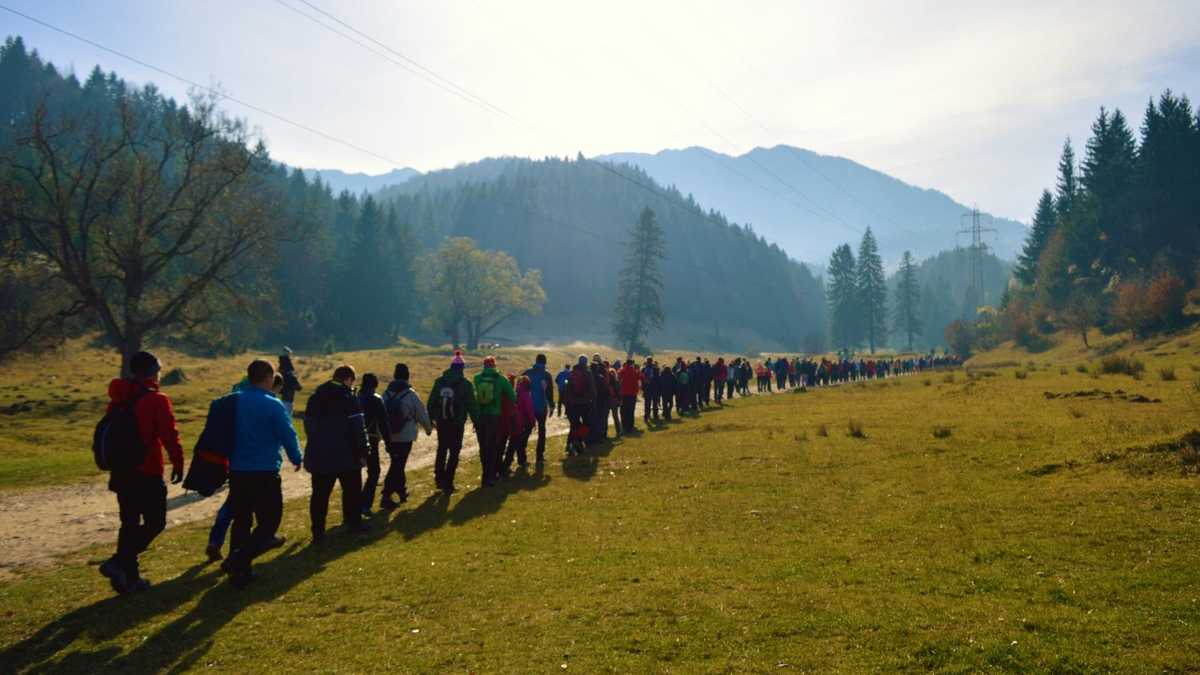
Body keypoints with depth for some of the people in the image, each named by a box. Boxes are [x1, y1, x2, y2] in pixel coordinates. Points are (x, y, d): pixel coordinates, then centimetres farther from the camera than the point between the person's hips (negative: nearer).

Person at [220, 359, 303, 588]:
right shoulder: (273, 405, -12)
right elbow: (288, 435, -9)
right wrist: (296, 459, 9)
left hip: (237, 471, 6)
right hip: (264, 473, -6)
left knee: (241, 520, 16)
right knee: (269, 521, 3)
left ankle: (238, 569, 20)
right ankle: (239, 560, -15)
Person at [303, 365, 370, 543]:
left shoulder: (315, 397, 10)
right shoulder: (349, 397, -11)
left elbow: (308, 424, 16)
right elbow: (358, 428, -14)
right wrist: (363, 452, -9)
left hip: (319, 455, 5)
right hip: (345, 455, -5)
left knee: (320, 494, 6)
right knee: (352, 490, 14)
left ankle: (318, 531, 4)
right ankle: (353, 522, 22)